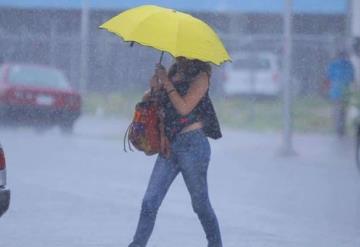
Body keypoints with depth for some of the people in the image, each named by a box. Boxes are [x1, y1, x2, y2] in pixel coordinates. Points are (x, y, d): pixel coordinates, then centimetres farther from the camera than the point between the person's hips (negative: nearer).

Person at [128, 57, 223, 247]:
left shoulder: (200, 76, -6)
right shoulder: (173, 72, 14)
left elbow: (184, 107, -16)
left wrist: (166, 82, -13)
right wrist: (154, 89, -7)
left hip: (192, 144, -7)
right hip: (169, 146, 7)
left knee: (200, 204, 3)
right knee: (149, 202, 0)